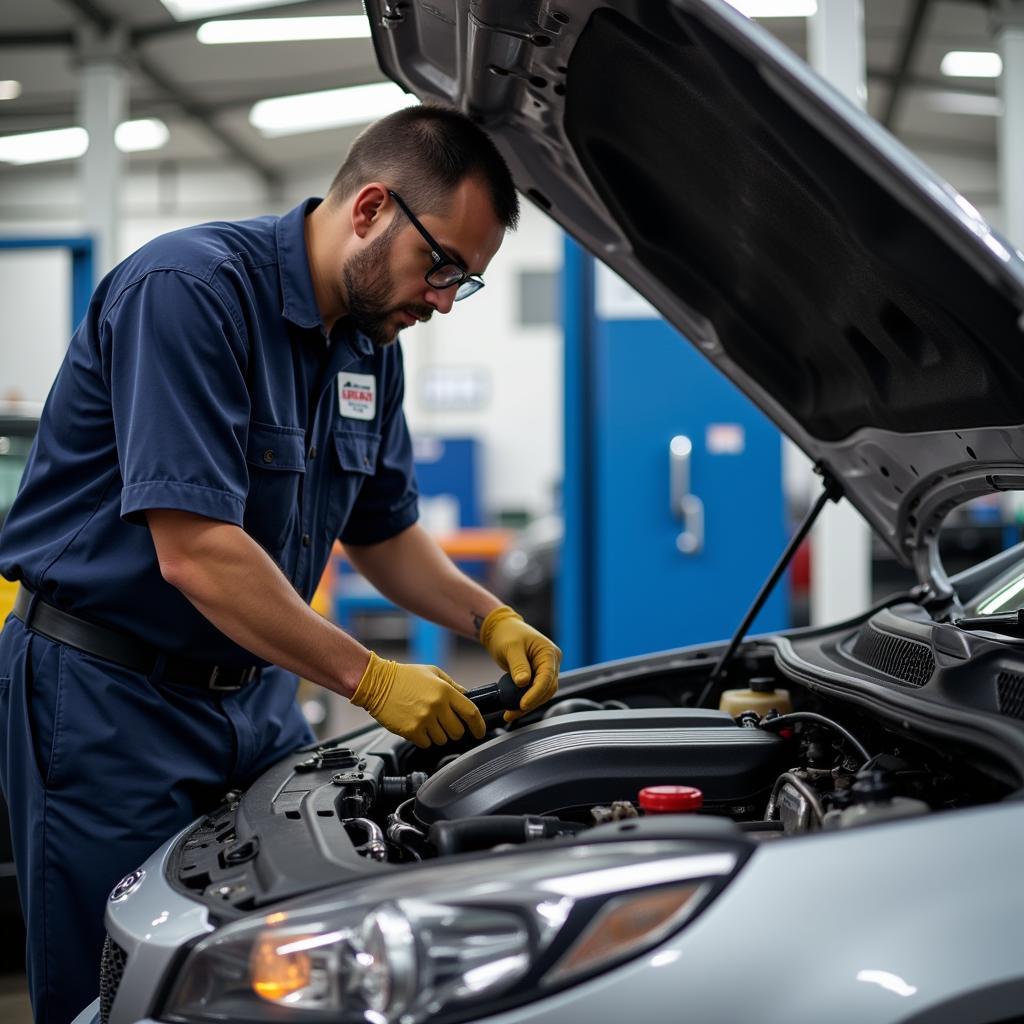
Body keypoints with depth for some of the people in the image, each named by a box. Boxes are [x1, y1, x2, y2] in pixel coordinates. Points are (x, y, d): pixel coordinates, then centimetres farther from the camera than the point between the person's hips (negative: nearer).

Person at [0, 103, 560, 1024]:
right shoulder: (189, 289, -21)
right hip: (106, 692, -8)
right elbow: (195, 554, -27)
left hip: (253, 691, 8)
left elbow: (382, 530, 18)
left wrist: (491, 620, 1)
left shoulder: (371, 343, 6)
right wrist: (370, 679, -21)